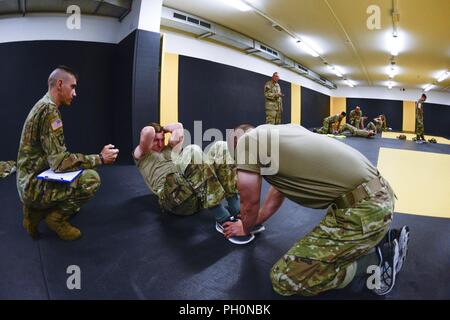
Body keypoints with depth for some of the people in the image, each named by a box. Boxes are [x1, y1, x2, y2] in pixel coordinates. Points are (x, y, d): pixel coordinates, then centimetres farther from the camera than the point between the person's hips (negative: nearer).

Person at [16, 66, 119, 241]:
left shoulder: (43, 106, 12)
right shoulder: (49, 110, -20)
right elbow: (60, 161, -27)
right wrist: (100, 158, -18)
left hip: (33, 180, 10)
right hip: (33, 185, -10)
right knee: (91, 179, -23)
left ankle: (36, 212, 12)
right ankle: (57, 217, -2)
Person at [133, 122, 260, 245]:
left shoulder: (169, 150, 39)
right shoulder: (141, 154, 22)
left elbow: (178, 126, 36)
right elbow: (147, 131, 4)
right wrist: (154, 131, 23)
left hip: (197, 197, 7)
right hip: (174, 197, -6)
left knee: (221, 147, -8)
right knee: (192, 151, -31)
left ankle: (236, 212, -20)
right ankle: (223, 220, -32)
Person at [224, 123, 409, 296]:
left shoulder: (247, 140, -6)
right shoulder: (280, 133, 19)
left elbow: (249, 204, 2)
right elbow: (278, 192, 28)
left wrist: (246, 229, 24)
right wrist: (253, 223, 39)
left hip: (364, 210, -10)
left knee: (283, 279, -4)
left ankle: (375, 259, 2)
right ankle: (385, 239, 20)